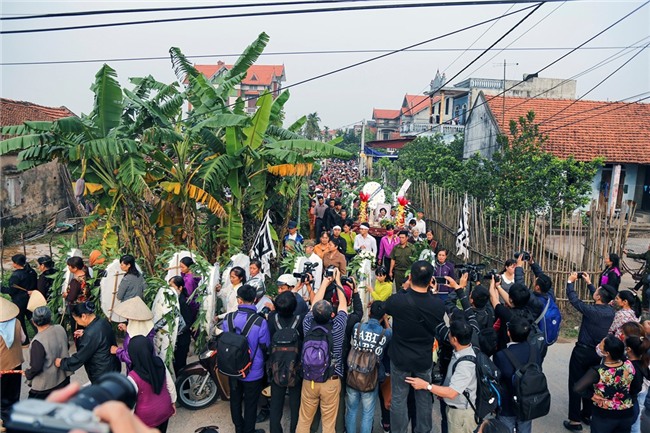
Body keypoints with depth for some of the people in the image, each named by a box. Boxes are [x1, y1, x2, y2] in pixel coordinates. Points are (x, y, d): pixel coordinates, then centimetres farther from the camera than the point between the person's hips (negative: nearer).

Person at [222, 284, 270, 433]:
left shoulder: (228, 319, -15)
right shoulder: (260, 322, -28)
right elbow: (265, 347, -14)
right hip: (253, 371, -4)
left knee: (235, 400, 24)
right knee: (250, 403, 16)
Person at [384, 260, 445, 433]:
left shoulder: (397, 300, -26)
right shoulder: (438, 305, -19)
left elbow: (386, 307, -1)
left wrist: (404, 288, 5)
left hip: (400, 359, -2)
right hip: (425, 360, 2)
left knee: (398, 399, 14)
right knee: (424, 399, 20)